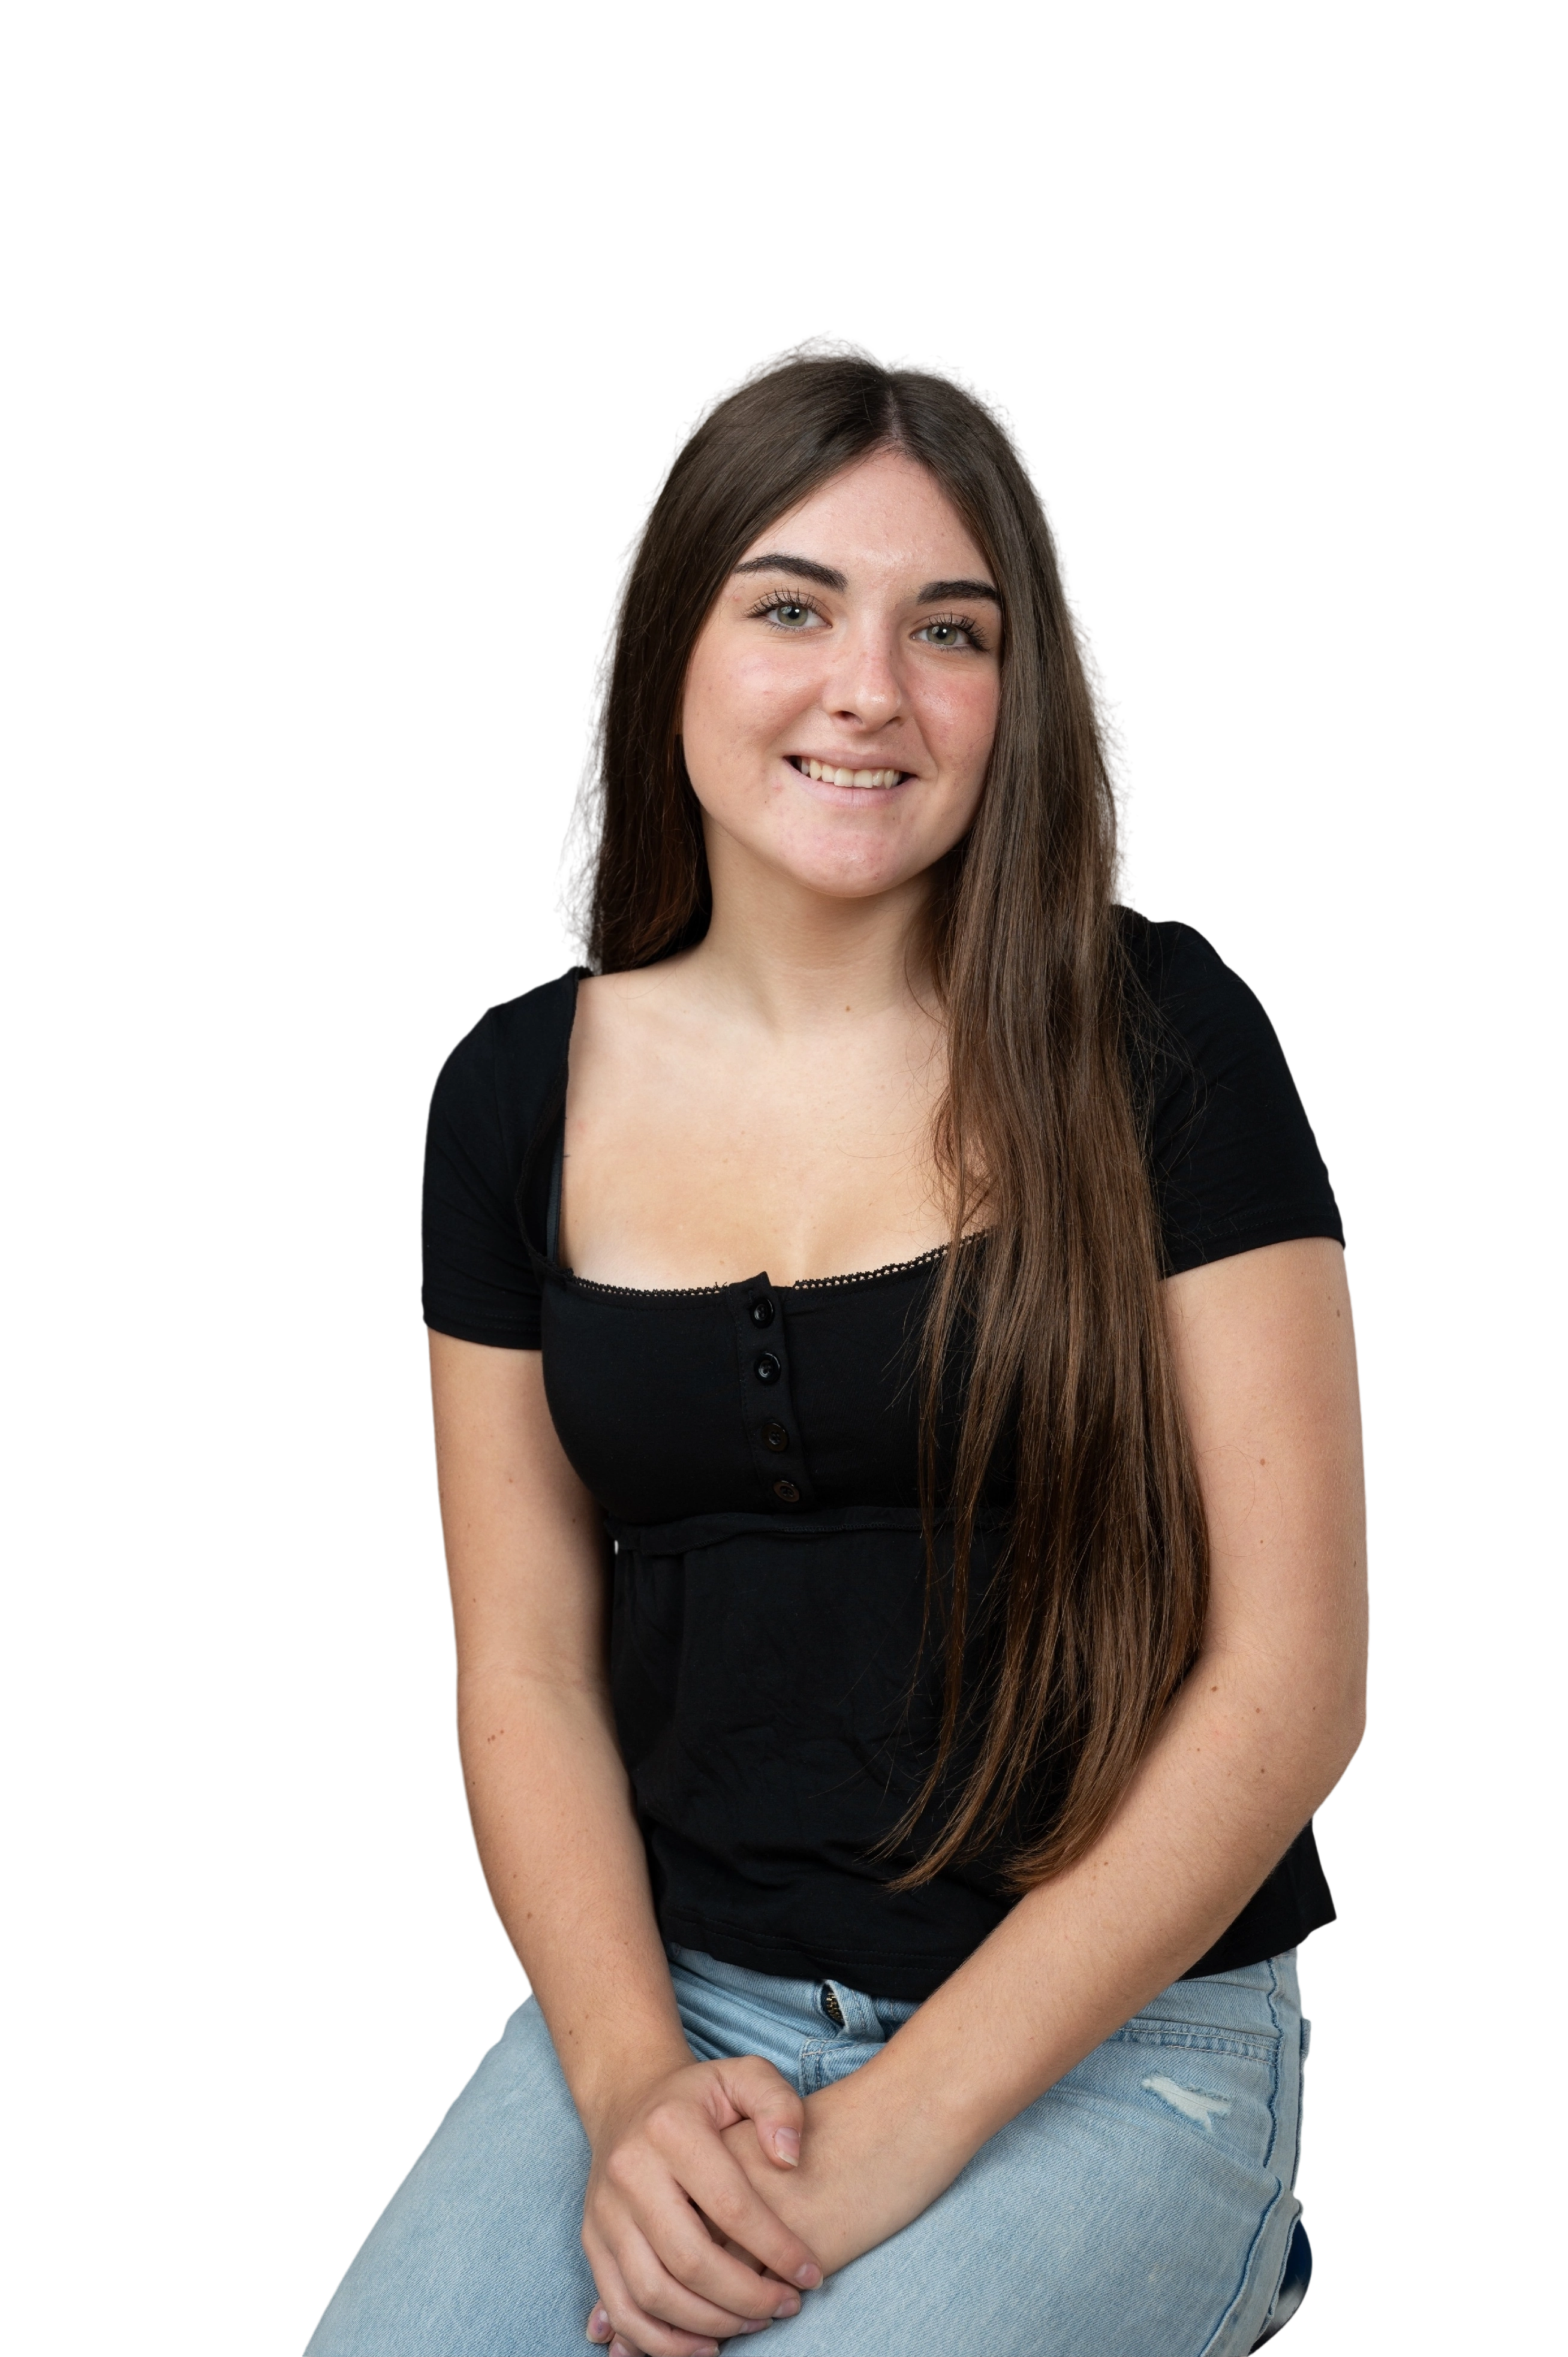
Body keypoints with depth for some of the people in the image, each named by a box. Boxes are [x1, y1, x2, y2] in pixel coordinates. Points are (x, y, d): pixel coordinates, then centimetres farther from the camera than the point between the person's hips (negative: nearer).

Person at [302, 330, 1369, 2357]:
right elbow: (523, 1669, 4)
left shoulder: (1154, 1043, -7)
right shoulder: (523, 1091, 3)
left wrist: (901, 2132, -14)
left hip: (1112, 2026, -2)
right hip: (675, 1995, 3)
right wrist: (632, 2079, -12)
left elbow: (1291, 1677, -9)